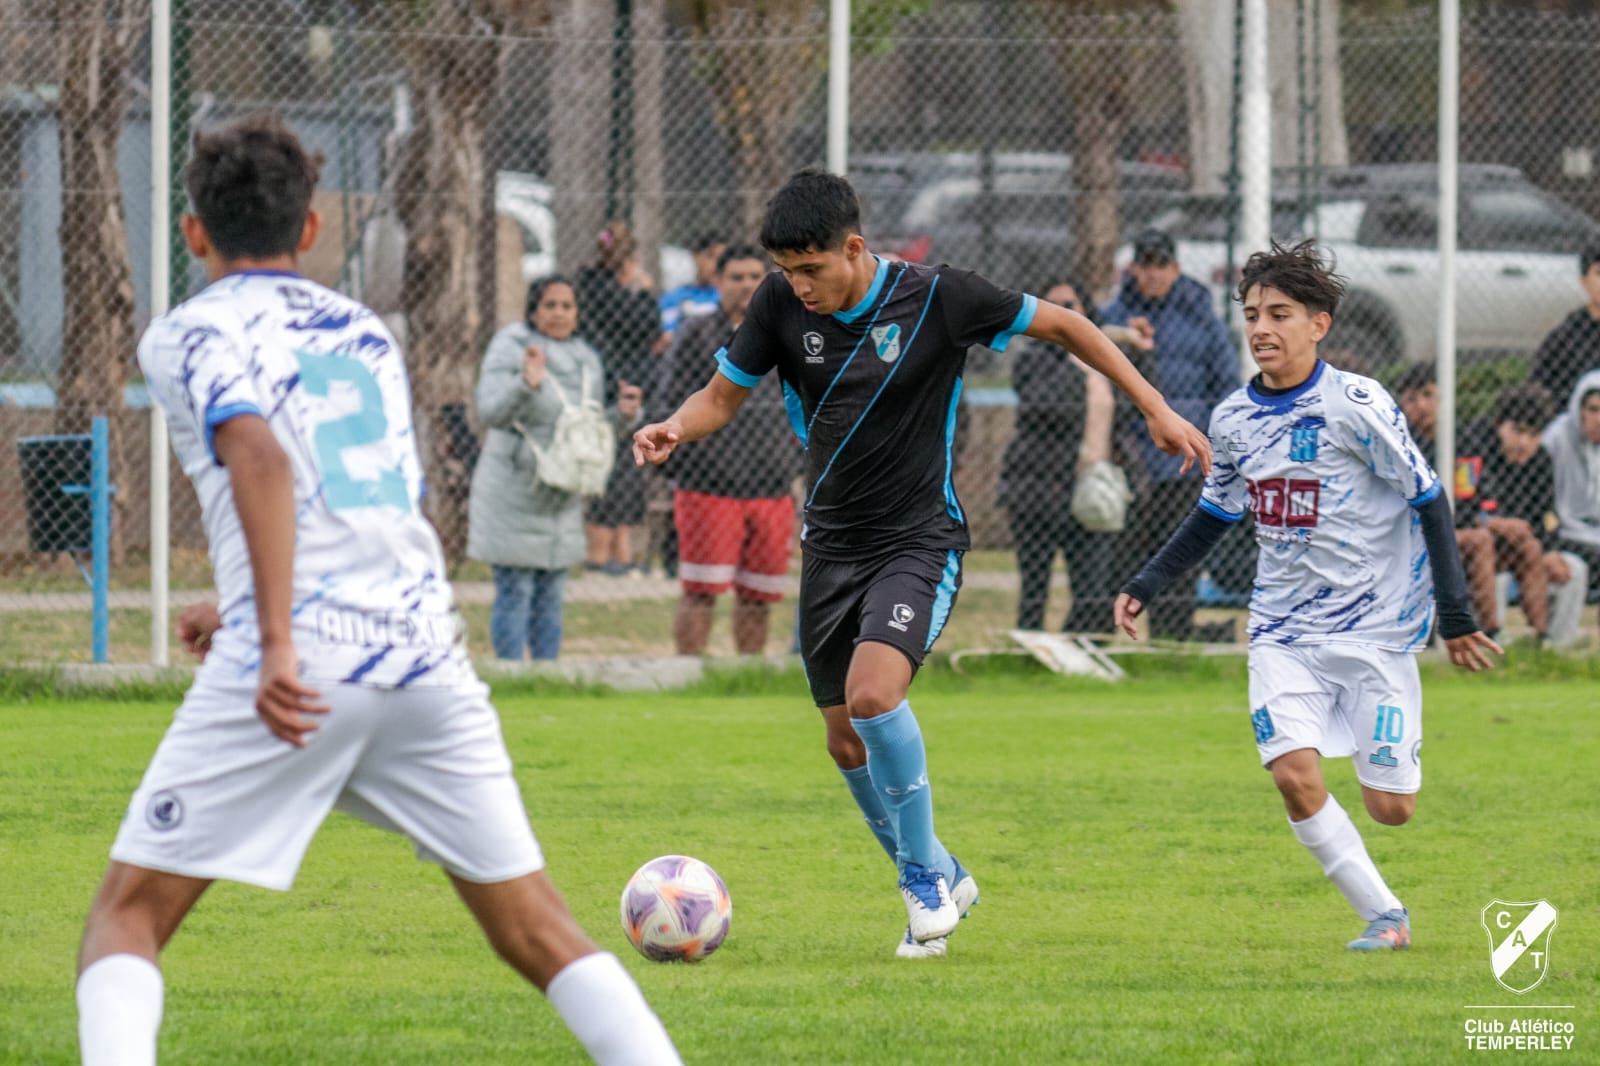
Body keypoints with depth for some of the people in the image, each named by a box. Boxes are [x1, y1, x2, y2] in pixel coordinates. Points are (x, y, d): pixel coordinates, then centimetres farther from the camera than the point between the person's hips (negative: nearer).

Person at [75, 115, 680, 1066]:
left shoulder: (188, 336, 3)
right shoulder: (367, 332, 23)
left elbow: (263, 459, -17)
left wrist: (277, 643, -23)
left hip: (298, 671, -5)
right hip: (426, 656, 5)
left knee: (126, 916, 3)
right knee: (535, 931, 11)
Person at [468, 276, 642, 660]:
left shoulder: (586, 361, 11)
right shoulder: (510, 349, -8)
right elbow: (491, 410, -22)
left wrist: (625, 416, -3)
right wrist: (527, 384, -39)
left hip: (563, 497, 6)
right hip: (514, 491, -6)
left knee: (551, 596, 11)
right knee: (515, 593, -5)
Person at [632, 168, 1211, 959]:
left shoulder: (936, 298, -15)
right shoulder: (783, 303, -6)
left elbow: (1060, 325, -3)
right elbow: (723, 395, 5)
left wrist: (1156, 410, -3)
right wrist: (673, 430, -18)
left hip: (918, 540, -5)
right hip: (831, 545, 5)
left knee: (873, 695, -27)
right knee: (847, 742, 9)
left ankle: (923, 874, -7)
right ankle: (938, 883, 31)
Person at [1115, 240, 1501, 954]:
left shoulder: (1357, 407, -13)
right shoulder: (1233, 420, 3)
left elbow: (1428, 501, -7)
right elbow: (1214, 516, 19)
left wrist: (1455, 614, -8)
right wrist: (1145, 586, 11)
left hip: (1376, 626, -4)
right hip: (1284, 631, 4)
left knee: (1388, 806, -5)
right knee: (1295, 775, -16)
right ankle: (1384, 916, -2)